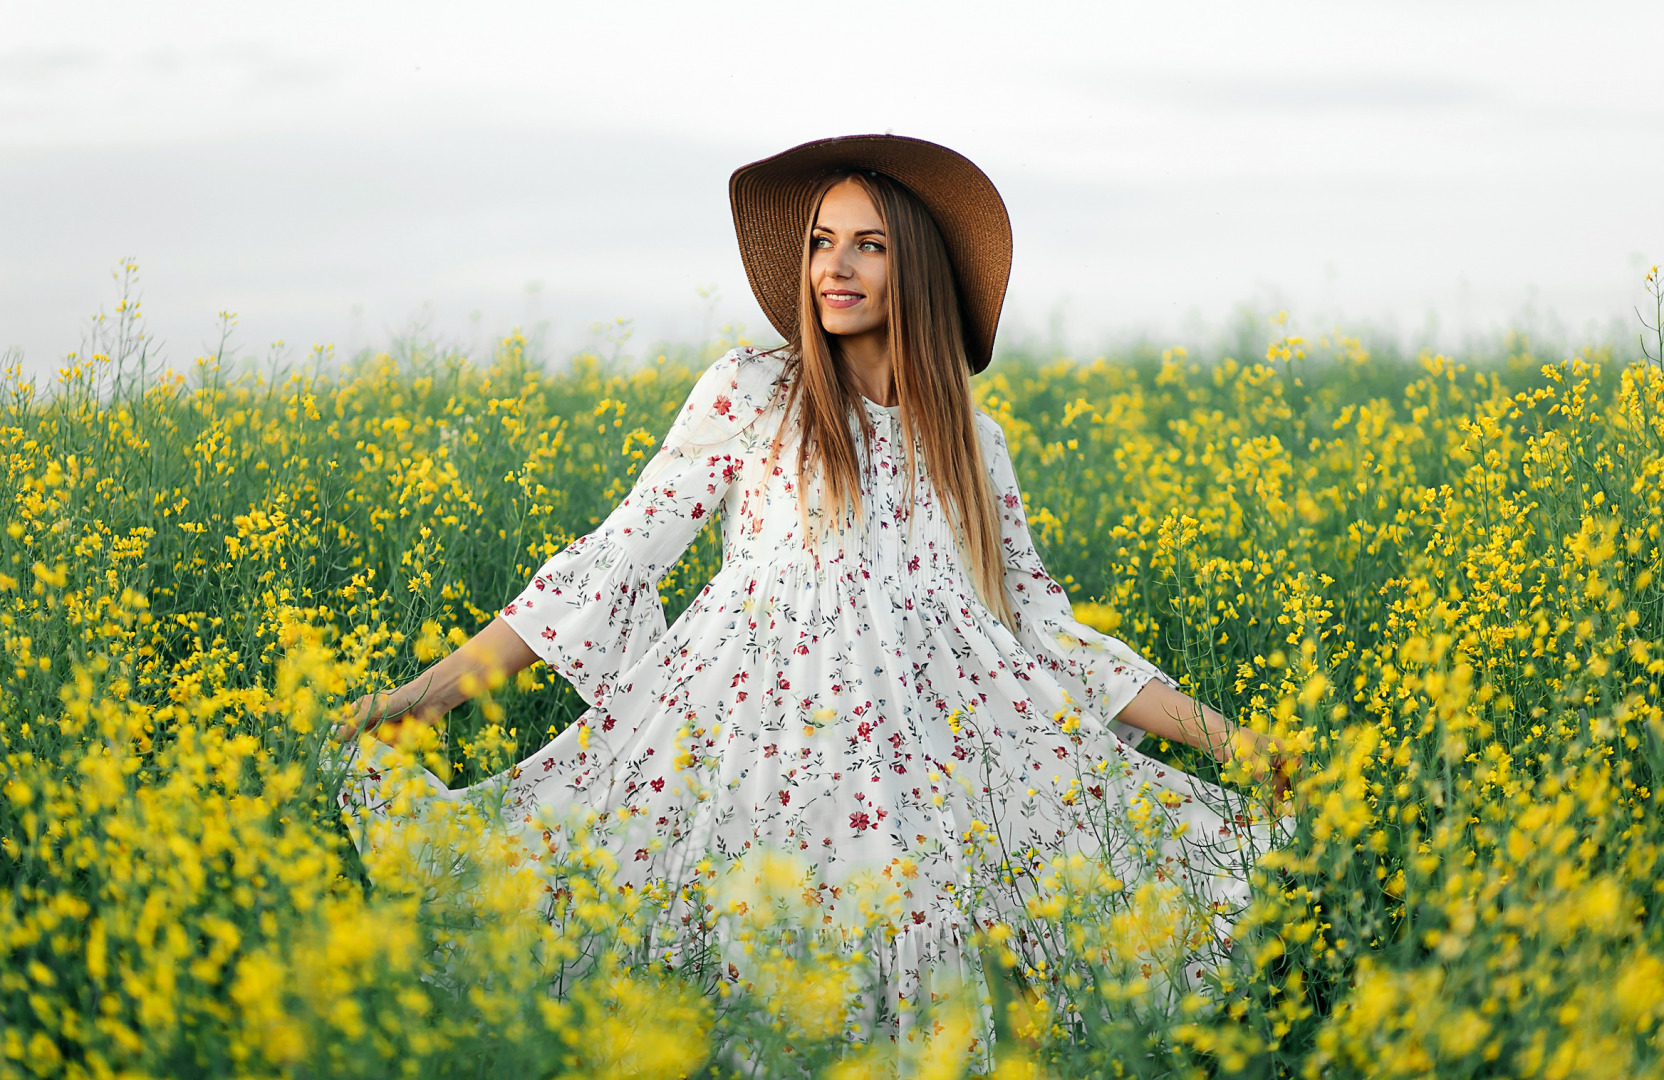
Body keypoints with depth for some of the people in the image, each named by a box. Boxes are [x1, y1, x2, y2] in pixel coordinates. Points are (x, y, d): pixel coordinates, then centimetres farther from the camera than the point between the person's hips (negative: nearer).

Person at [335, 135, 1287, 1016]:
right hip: (749, 745, -2)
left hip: (912, 771, 2)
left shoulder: (973, 443, 14)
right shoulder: (751, 391, 6)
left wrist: (1221, 735, 9)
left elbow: (1041, 627, 16)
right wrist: (430, 690, -3)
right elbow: (619, 557, 4)